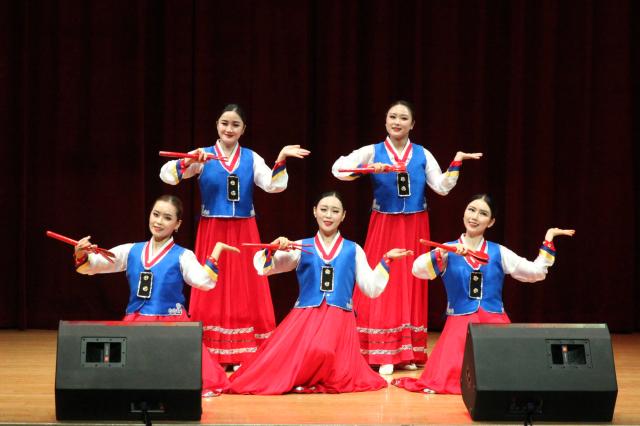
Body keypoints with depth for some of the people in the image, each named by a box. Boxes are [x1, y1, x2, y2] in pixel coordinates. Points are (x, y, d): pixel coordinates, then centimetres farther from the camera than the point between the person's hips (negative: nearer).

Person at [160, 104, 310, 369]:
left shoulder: (251, 158, 6)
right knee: (213, 293, 0)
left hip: (243, 232, 2)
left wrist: (280, 161, -19)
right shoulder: (203, 156, 0)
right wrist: (190, 161, -27)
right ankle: (210, 356, 5)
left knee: (245, 292, 2)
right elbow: (167, 176, -11)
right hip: (212, 231, -2)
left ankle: (244, 355, 7)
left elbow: (273, 186, -5)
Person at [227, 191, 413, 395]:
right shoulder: (300, 247, 11)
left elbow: (371, 288, 10)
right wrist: (272, 249, -12)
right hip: (304, 317, 1)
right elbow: (263, 268, 6)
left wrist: (385, 261, 3)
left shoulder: (353, 250, 12)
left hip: (339, 319, -1)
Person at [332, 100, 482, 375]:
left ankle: (407, 352, 13)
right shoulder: (373, 152, 0)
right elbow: (338, 168, -13)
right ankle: (383, 354, -2)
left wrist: (456, 164, -9)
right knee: (382, 287, -4)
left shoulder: (422, 154, 7)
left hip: (414, 228, 2)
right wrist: (369, 169, -24)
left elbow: (442, 187, 2)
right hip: (384, 226, -2)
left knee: (411, 286, 5)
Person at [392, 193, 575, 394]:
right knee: (450, 379, -22)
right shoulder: (448, 250, 4)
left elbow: (536, 272, 7)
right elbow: (418, 269, -13)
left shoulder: (499, 252, 9)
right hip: (460, 324, -1)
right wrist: (446, 252, -26)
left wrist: (548, 240, 4)